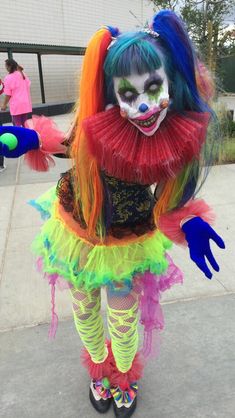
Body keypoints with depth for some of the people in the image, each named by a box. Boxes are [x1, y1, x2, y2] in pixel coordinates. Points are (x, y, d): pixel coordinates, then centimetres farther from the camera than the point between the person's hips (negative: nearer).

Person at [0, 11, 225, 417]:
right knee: (84, 308, 22)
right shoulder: (97, 123, -28)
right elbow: (74, 145, -5)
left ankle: (124, 373, 56)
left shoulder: (181, 136, -24)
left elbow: (169, 193, -7)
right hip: (79, 229, 1)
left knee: (124, 316, 17)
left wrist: (190, 224, -24)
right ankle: (99, 366, 58)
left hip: (130, 240, 0)